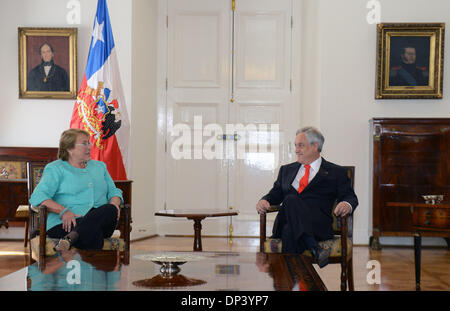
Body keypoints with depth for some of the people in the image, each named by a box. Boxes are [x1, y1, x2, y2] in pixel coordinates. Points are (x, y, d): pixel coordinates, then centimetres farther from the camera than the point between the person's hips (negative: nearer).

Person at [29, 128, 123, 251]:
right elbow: (37, 197, -2)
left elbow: (114, 191, 28)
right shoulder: (55, 169, 10)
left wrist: (114, 204, 2)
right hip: (68, 223, -4)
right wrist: (63, 211, -18)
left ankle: (70, 238, -50)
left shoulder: (99, 166, 28)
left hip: (102, 220, 4)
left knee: (110, 210, -34)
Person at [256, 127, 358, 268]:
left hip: (318, 225, -3)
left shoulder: (336, 172, 17)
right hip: (287, 225, 3)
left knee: (290, 200, -34)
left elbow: (350, 196, 10)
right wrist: (264, 201, -1)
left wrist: (347, 205, -15)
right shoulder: (286, 170, 29)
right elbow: (276, 193, 23)